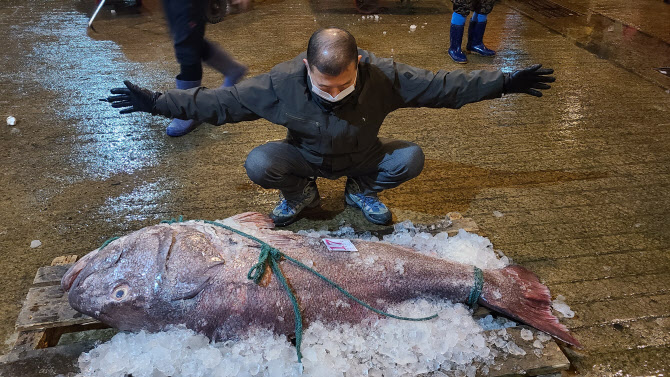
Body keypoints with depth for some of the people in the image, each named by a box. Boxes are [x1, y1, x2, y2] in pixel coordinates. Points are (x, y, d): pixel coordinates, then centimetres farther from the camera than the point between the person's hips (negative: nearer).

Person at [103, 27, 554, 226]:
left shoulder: (384, 75, -27)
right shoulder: (283, 81, -27)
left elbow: (444, 85, -19)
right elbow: (223, 101, -20)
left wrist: (506, 82, -20)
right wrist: (157, 102, -22)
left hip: (362, 157, 1)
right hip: (305, 158, 0)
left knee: (411, 158, -25)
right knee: (258, 163, -28)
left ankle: (362, 191, 6)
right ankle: (301, 194, 6)